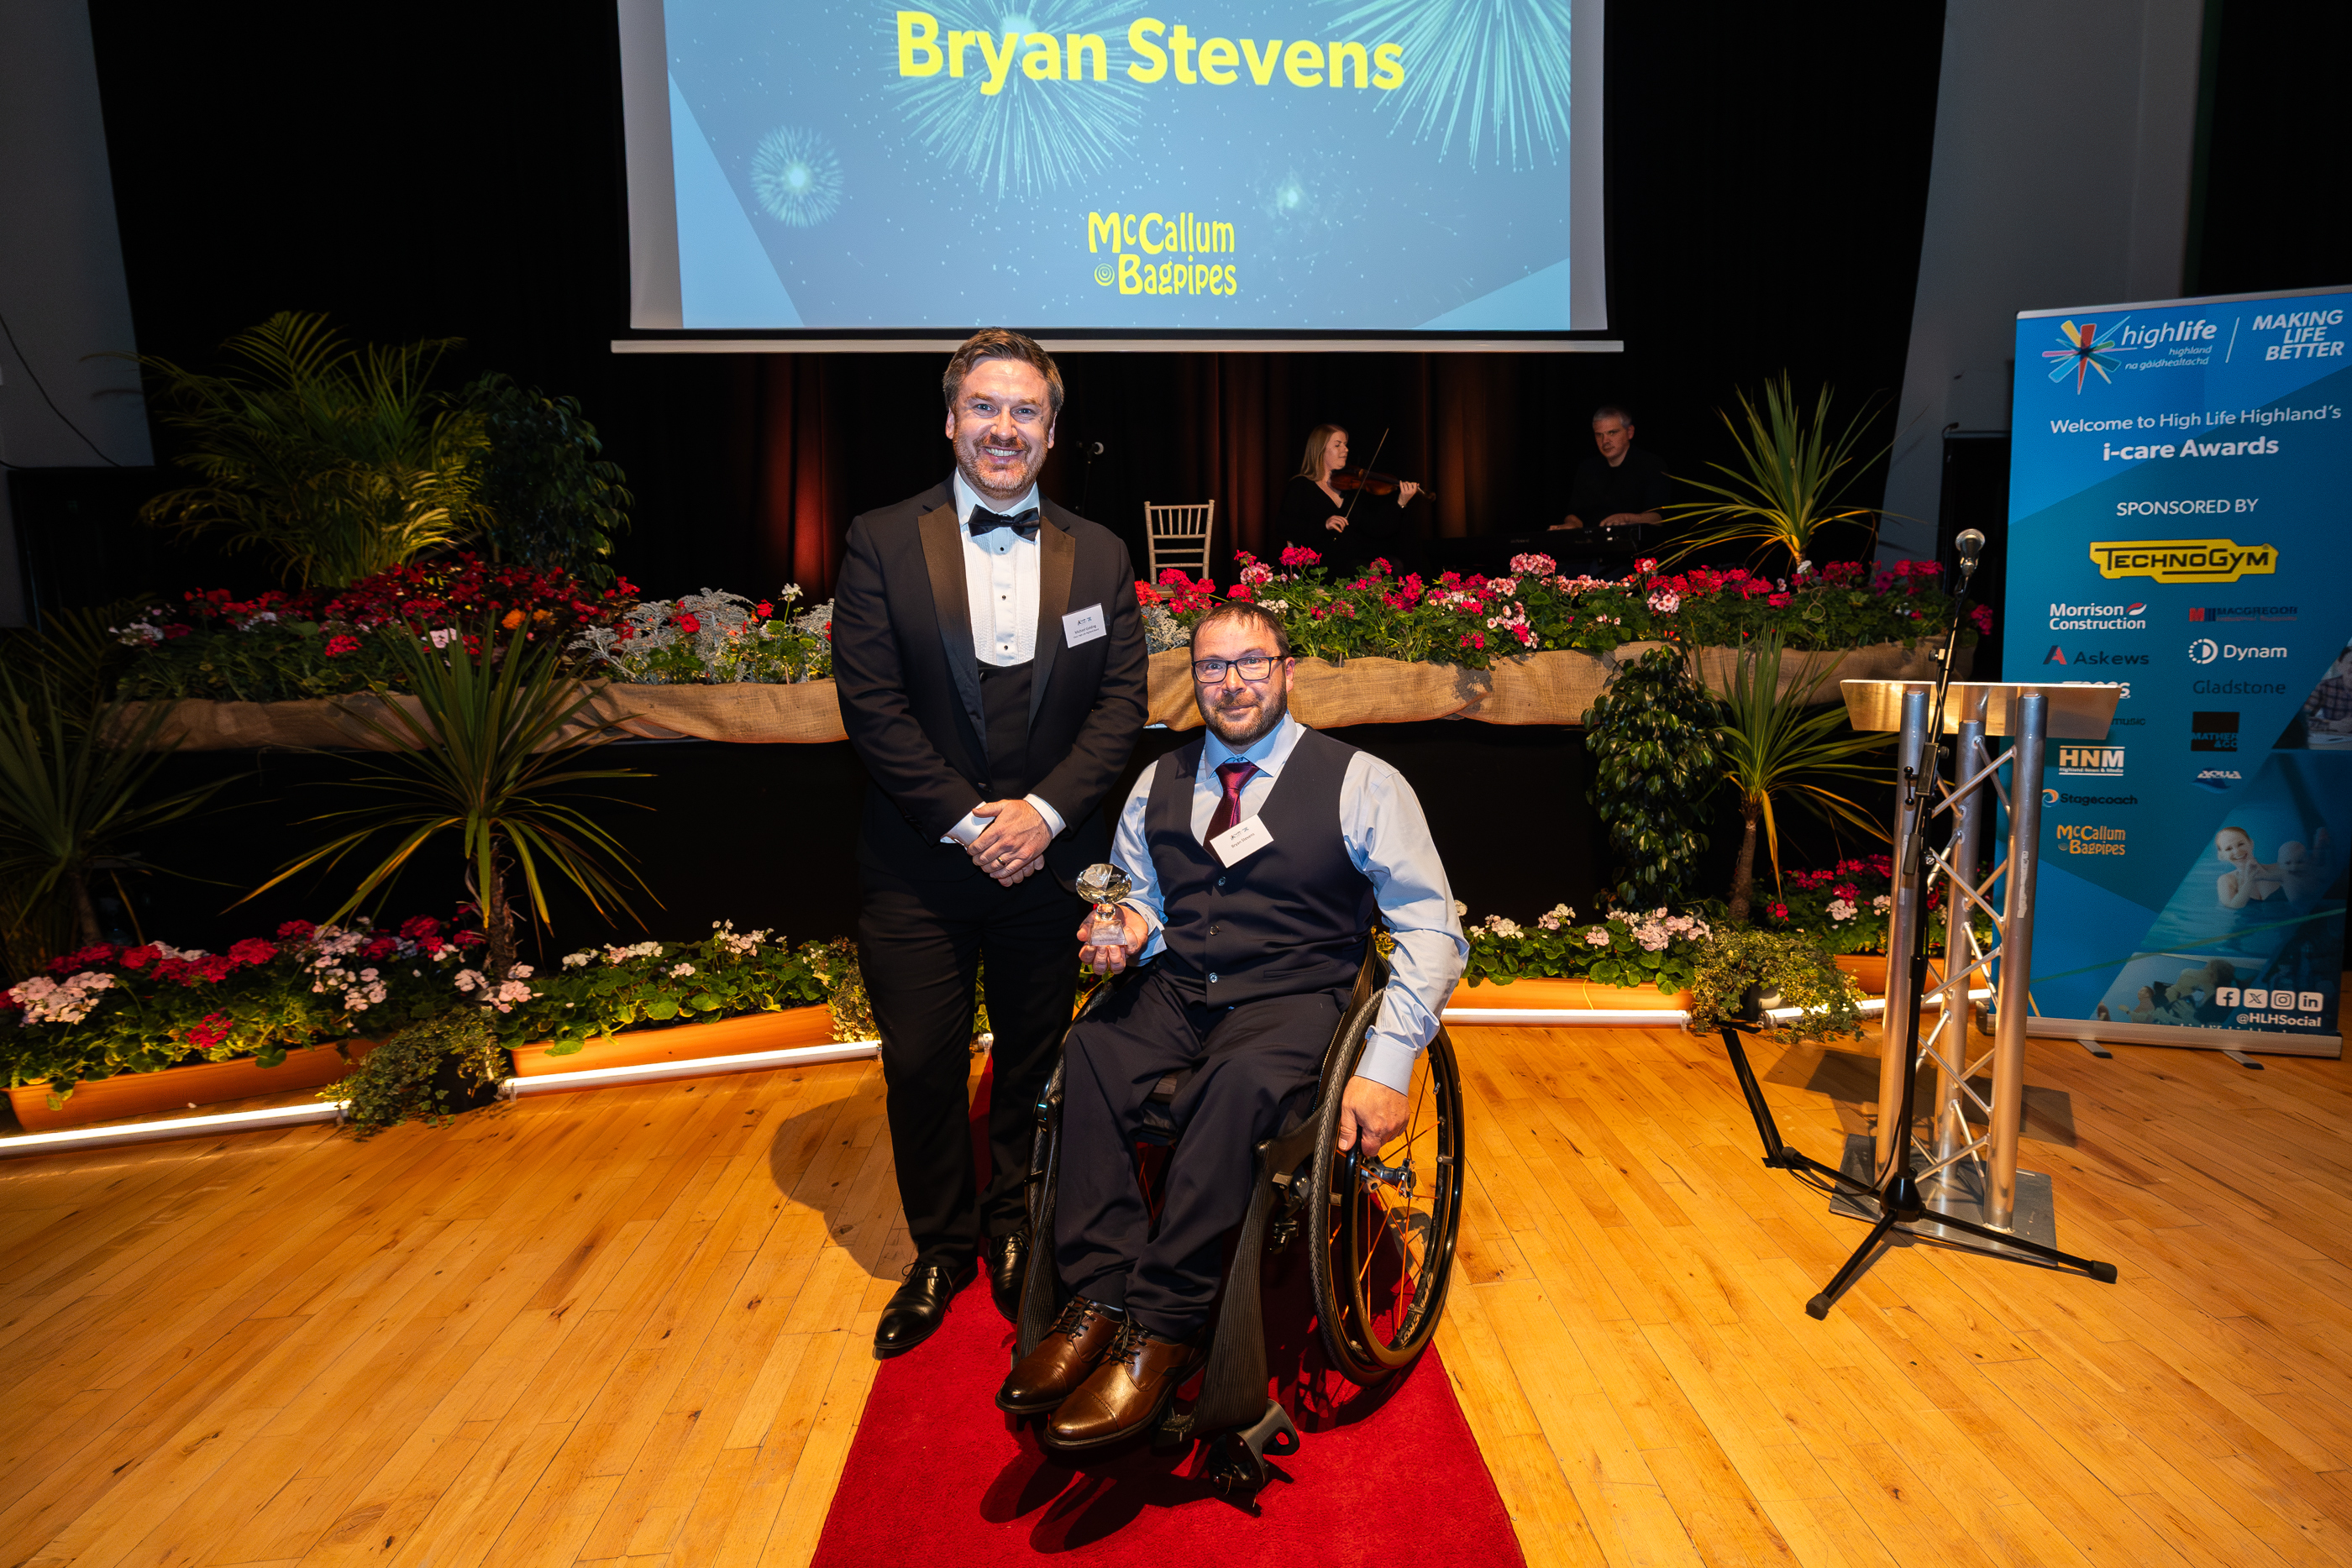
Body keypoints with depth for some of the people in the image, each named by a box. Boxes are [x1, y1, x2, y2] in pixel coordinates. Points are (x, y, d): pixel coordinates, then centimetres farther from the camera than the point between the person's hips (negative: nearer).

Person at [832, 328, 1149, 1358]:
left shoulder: (1099, 557, 4)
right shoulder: (881, 542, -3)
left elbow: (1122, 702, -1)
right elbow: (871, 704, -9)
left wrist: (1042, 811, -13)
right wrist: (968, 820, -14)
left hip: (1049, 859, 2)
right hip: (919, 863, -1)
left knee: (1034, 1059, 14)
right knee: (920, 1067, 8)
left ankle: (1013, 1225, 37)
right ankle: (940, 1246, 31)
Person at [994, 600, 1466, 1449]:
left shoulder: (1361, 783, 1)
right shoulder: (1158, 784, 14)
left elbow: (1431, 931, -3)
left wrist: (1387, 1065, -14)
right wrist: (1131, 930, -4)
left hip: (1293, 996, -3)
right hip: (1175, 987, 4)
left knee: (1238, 1086, -36)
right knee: (1087, 1052, -29)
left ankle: (1159, 1330, -24)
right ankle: (1100, 1298, -22)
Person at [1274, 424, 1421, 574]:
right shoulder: (1301, 486, 6)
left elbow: (1375, 528, 8)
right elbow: (1283, 528, -7)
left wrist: (1400, 504, -6)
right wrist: (1324, 525, -18)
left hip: (1359, 556, 5)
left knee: (1394, 565, -23)